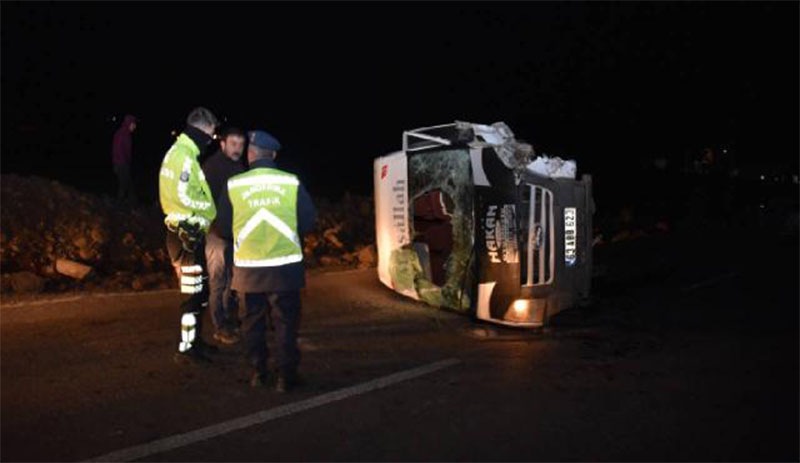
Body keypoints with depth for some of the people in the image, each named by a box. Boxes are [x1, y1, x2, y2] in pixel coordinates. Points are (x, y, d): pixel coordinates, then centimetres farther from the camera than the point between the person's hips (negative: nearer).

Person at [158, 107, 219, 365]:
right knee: (192, 293, -4)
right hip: (186, 233, -10)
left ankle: (194, 340, 30)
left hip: (188, 232, 10)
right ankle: (186, 349, 5)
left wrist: (207, 208, 6)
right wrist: (211, 207, -9)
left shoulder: (182, 152, 17)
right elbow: (183, 196, -23)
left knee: (200, 290, 18)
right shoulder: (184, 154, -15)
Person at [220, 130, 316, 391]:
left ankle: (257, 373, 21)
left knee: (253, 321, 15)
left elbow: (223, 226, 4)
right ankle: (286, 376, 11)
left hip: (249, 266, 1)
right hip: (285, 265, -1)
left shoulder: (234, 185, -4)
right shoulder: (292, 182, -5)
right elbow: (308, 221, 1)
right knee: (285, 321, 9)